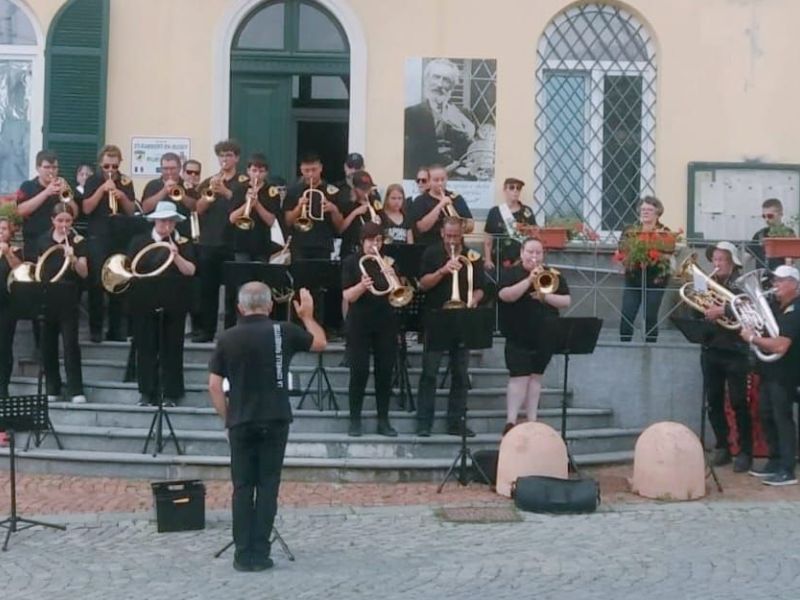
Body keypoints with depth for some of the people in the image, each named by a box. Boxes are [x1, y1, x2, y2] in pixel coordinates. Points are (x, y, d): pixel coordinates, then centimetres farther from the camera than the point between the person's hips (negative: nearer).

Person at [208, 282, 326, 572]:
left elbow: (214, 385, -1)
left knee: (242, 487, 7)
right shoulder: (284, 332, -4)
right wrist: (307, 315, 26)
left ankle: (243, 554, 6)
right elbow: (320, 343, 13)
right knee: (267, 486, 4)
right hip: (275, 420, -1)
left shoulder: (227, 339, -2)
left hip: (241, 421, 1)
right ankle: (260, 553, 3)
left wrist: (227, 417, 10)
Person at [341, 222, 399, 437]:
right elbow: (348, 296, -7)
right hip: (359, 323, -3)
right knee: (359, 371, -5)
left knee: (385, 371, 3)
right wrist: (362, 285, -27)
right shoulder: (351, 262, 1)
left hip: (385, 323, 3)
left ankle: (383, 420, 10)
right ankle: (355, 420, 4)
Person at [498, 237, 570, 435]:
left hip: (545, 336, 4)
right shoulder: (511, 273, -2)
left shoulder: (553, 275, 8)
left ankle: (532, 421, 15)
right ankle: (511, 421, -11)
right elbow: (505, 295, -20)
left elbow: (566, 301, 2)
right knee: (519, 377, -10)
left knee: (535, 376, 10)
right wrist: (529, 280, -24)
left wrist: (546, 296, -14)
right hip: (518, 337, -4)